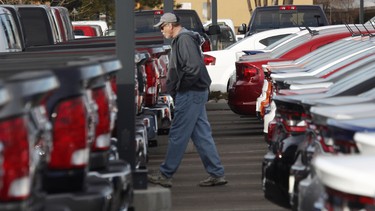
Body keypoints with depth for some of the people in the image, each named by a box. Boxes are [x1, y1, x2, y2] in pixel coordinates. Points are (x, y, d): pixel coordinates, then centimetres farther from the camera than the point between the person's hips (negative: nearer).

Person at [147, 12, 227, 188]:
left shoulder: (184, 40, -15)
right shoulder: (179, 40, 18)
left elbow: (193, 68, -24)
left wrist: (179, 88, -15)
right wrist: (173, 89, 11)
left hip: (190, 94, -10)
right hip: (196, 94, 10)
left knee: (177, 136, -3)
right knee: (201, 135, 9)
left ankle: (165, 175, 3)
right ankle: (217, 174, 10)